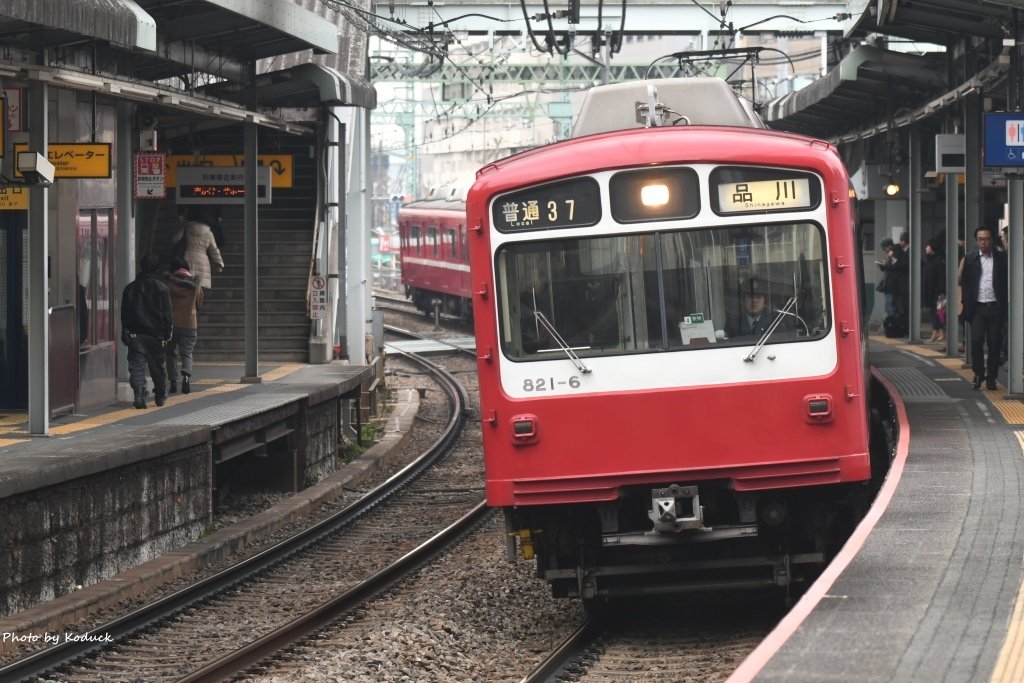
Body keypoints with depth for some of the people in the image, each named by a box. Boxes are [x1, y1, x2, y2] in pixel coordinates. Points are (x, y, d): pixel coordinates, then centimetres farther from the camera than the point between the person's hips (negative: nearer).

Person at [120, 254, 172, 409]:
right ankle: (160, 396, 23)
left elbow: (124, 313, 8)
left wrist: (125, 334, 13)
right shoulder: (161, 288, -3)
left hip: (134, 333, 1)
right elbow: (166, 314, -3)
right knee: (157, 366, 12)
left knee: (136, 364, -5)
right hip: (155, 332, -1)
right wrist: (167, 333, 3)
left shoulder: (130, 287, 5)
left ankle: (139, 394, -24)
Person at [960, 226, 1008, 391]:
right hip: (977, 308, 0)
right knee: (976, 341, -7)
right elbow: (965, 284, 7)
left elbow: (1007, 283, 4)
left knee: (994, 344, 1)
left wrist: (1005, 306, -4)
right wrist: (966, 306, -1)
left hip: (996, 308, 0)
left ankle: (991, 377, 11)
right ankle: (978, 375, 7)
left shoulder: (1002, 259, 3)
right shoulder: (970, 259, 6)